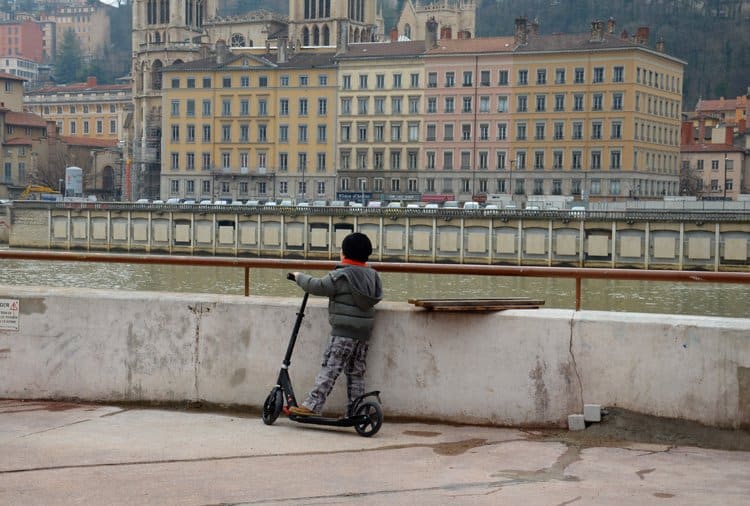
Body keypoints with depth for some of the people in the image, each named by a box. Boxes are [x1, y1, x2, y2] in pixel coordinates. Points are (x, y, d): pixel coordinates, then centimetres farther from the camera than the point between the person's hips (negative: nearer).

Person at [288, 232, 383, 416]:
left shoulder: (340, 276, -11)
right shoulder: (372, 275, 10)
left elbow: (317, 286, -12)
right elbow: (376, 296, 21)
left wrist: (299, 277, 4)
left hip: (344, 331, -7)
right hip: (364, 330, 7)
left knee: (330, 368, -10)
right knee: (356, 372, 12)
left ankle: (312, 405, -13)